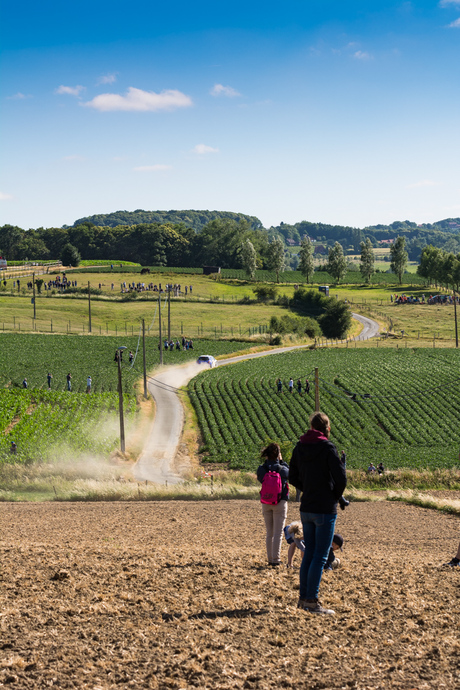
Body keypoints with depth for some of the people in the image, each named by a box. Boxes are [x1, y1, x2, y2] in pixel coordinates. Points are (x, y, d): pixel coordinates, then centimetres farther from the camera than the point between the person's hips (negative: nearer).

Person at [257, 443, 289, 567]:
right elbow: (289, 473, 6)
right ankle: (276, 560, -1)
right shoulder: (282, 469, -13)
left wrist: (267, 461, 5)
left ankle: (270, 559, 16)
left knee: (269, 533, 13)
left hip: (265, 504, 3)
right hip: (280, 503, -3)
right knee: (278, 533, 1)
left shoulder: (261, 469, -7)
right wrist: (282, 462, 8)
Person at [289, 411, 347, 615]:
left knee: (309, 553, 15)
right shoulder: (327, 447, -13)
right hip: (325, 509, -6)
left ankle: (303, 597, 19)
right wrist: (336, 495, 0)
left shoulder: (299, 447, 5)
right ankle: (311, 601, -1)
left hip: (306, 508, 6)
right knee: (320, 556, -1)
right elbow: (341, 477, -17)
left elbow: (292, 477, 12)